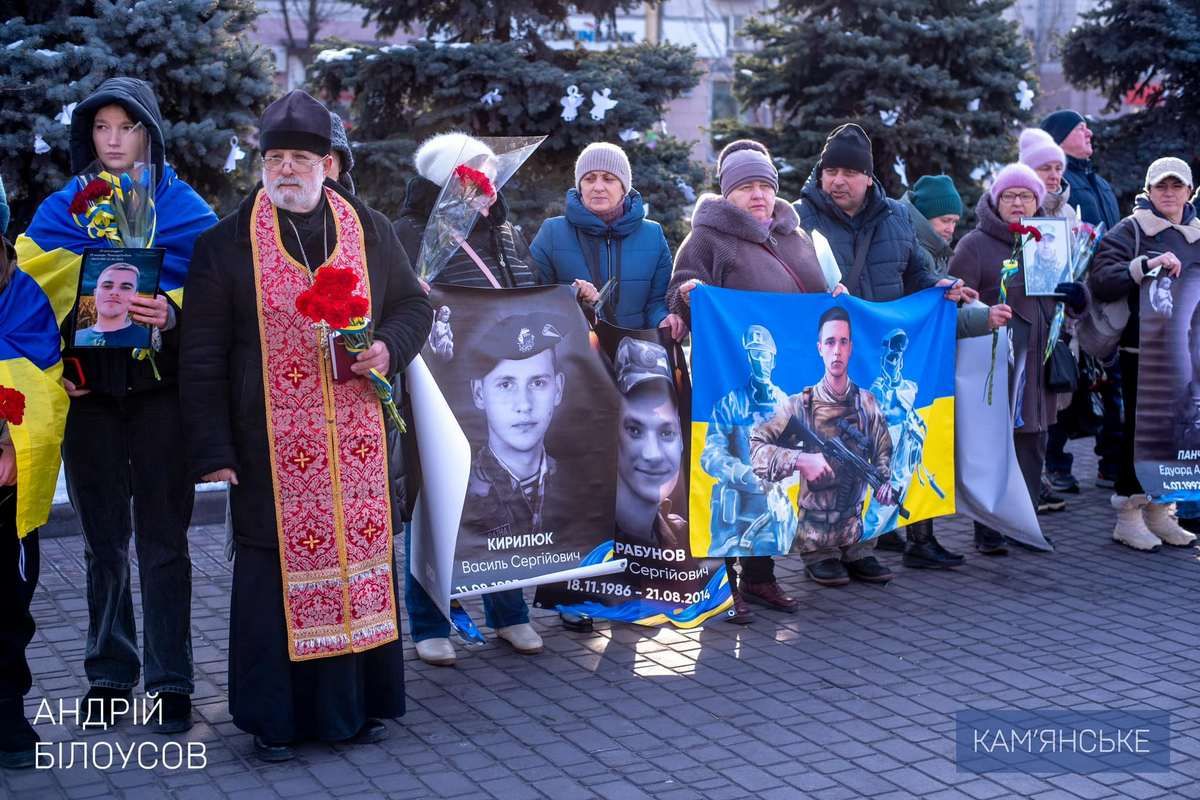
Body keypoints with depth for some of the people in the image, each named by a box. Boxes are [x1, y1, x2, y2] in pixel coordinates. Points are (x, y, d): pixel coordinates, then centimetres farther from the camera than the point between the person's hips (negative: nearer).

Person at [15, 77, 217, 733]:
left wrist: (173, 313, -22)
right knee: (103, 541, 8)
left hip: (161, 389, -2)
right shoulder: (59, 210, 11)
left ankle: (170, 682, 6)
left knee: (163, 540, -1)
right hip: (86, 389, 2)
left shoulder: (185, 208, 5)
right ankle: (109, 674, 19)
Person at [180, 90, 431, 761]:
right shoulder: (227, 246, 1)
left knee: (364, 561, 6)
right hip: (272, 448, -2)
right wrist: (212, 451, -4)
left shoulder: (371, 232, 7)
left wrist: (389, 347, -5)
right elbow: (203, 359, 1)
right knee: (276, 573, 1)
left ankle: (361, 702, 21)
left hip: (359, 443, 2)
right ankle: (275, 718, 13)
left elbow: (415, 303, 17)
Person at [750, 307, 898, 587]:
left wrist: (885, 483, -9)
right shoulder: (800, 406, -9)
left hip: (856, 530, 3)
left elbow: (883, 454, 10)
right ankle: (819, 562, 17)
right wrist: (799, 460, -24)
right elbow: (754, 447, -13)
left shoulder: (867, 403, 2)